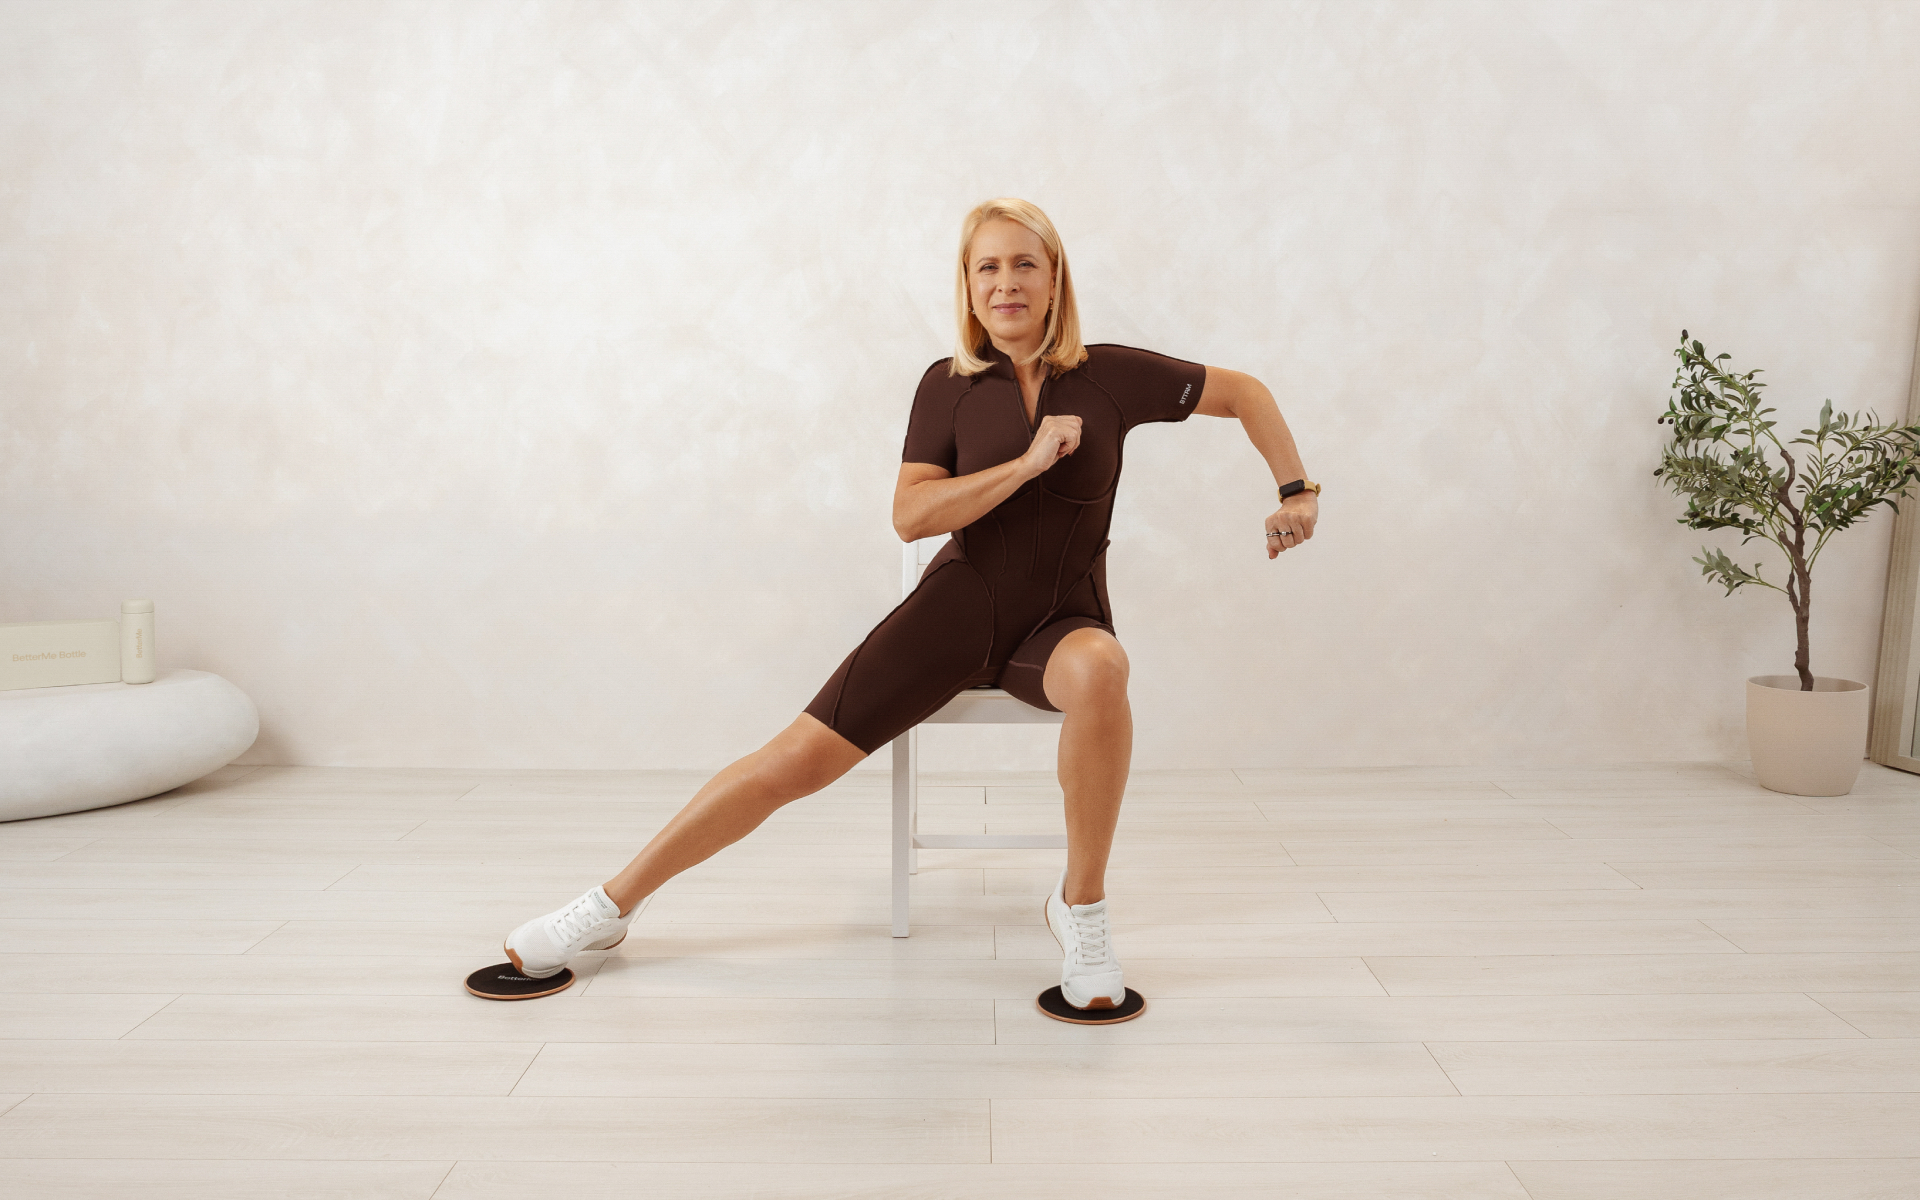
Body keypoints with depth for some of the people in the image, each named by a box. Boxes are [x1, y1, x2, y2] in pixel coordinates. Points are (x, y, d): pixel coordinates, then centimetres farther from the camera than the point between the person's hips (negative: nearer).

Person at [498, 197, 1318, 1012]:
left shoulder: (1112, 376, 1)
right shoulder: (948, 386, 1)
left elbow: (1244, 393, 12)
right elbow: (910, 515, -10)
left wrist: (1298, 491, 4)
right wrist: (1027, 462, -17)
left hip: (1060, 621, 0)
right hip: (960, 605, 1)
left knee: (1099, 669, -40)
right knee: (797, 759, -10)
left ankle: (1081, 908, -20)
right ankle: (611, 906, 5)